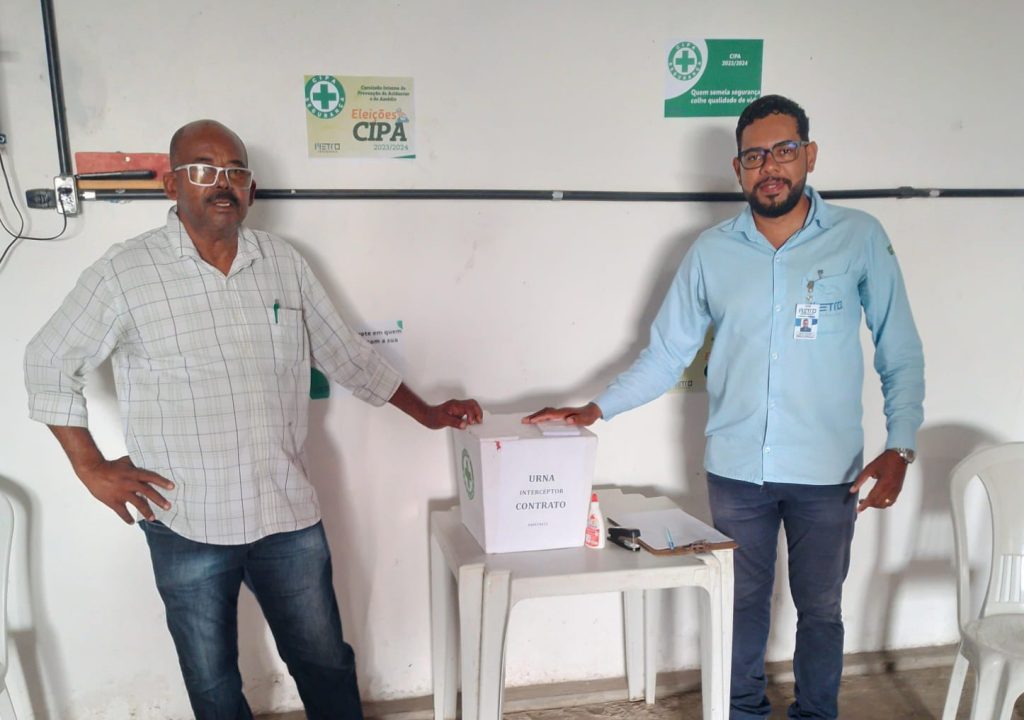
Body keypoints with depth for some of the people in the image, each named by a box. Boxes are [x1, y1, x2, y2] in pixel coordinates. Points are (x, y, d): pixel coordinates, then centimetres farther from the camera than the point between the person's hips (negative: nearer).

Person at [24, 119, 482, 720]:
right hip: (186, 525, -2)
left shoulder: (285, 264, 1)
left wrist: (428, 414, 10)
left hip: (289, 514, 2)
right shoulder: (125, 273, -8)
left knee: (325, 663, 15)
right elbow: (49, 362, 3)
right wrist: (92, 468, -3)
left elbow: (346, 354, 10)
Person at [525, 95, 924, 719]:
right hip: (735, 468, 1)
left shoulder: (860, 238, -4)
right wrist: (595, 410, -7)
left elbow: (900, 354, 0)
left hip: (827, 472, -1)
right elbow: (666, 356, 2)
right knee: (743, 603, 16)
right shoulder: (711, 252, 0)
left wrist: (900, 447, -8)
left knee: (820, 608, 15)